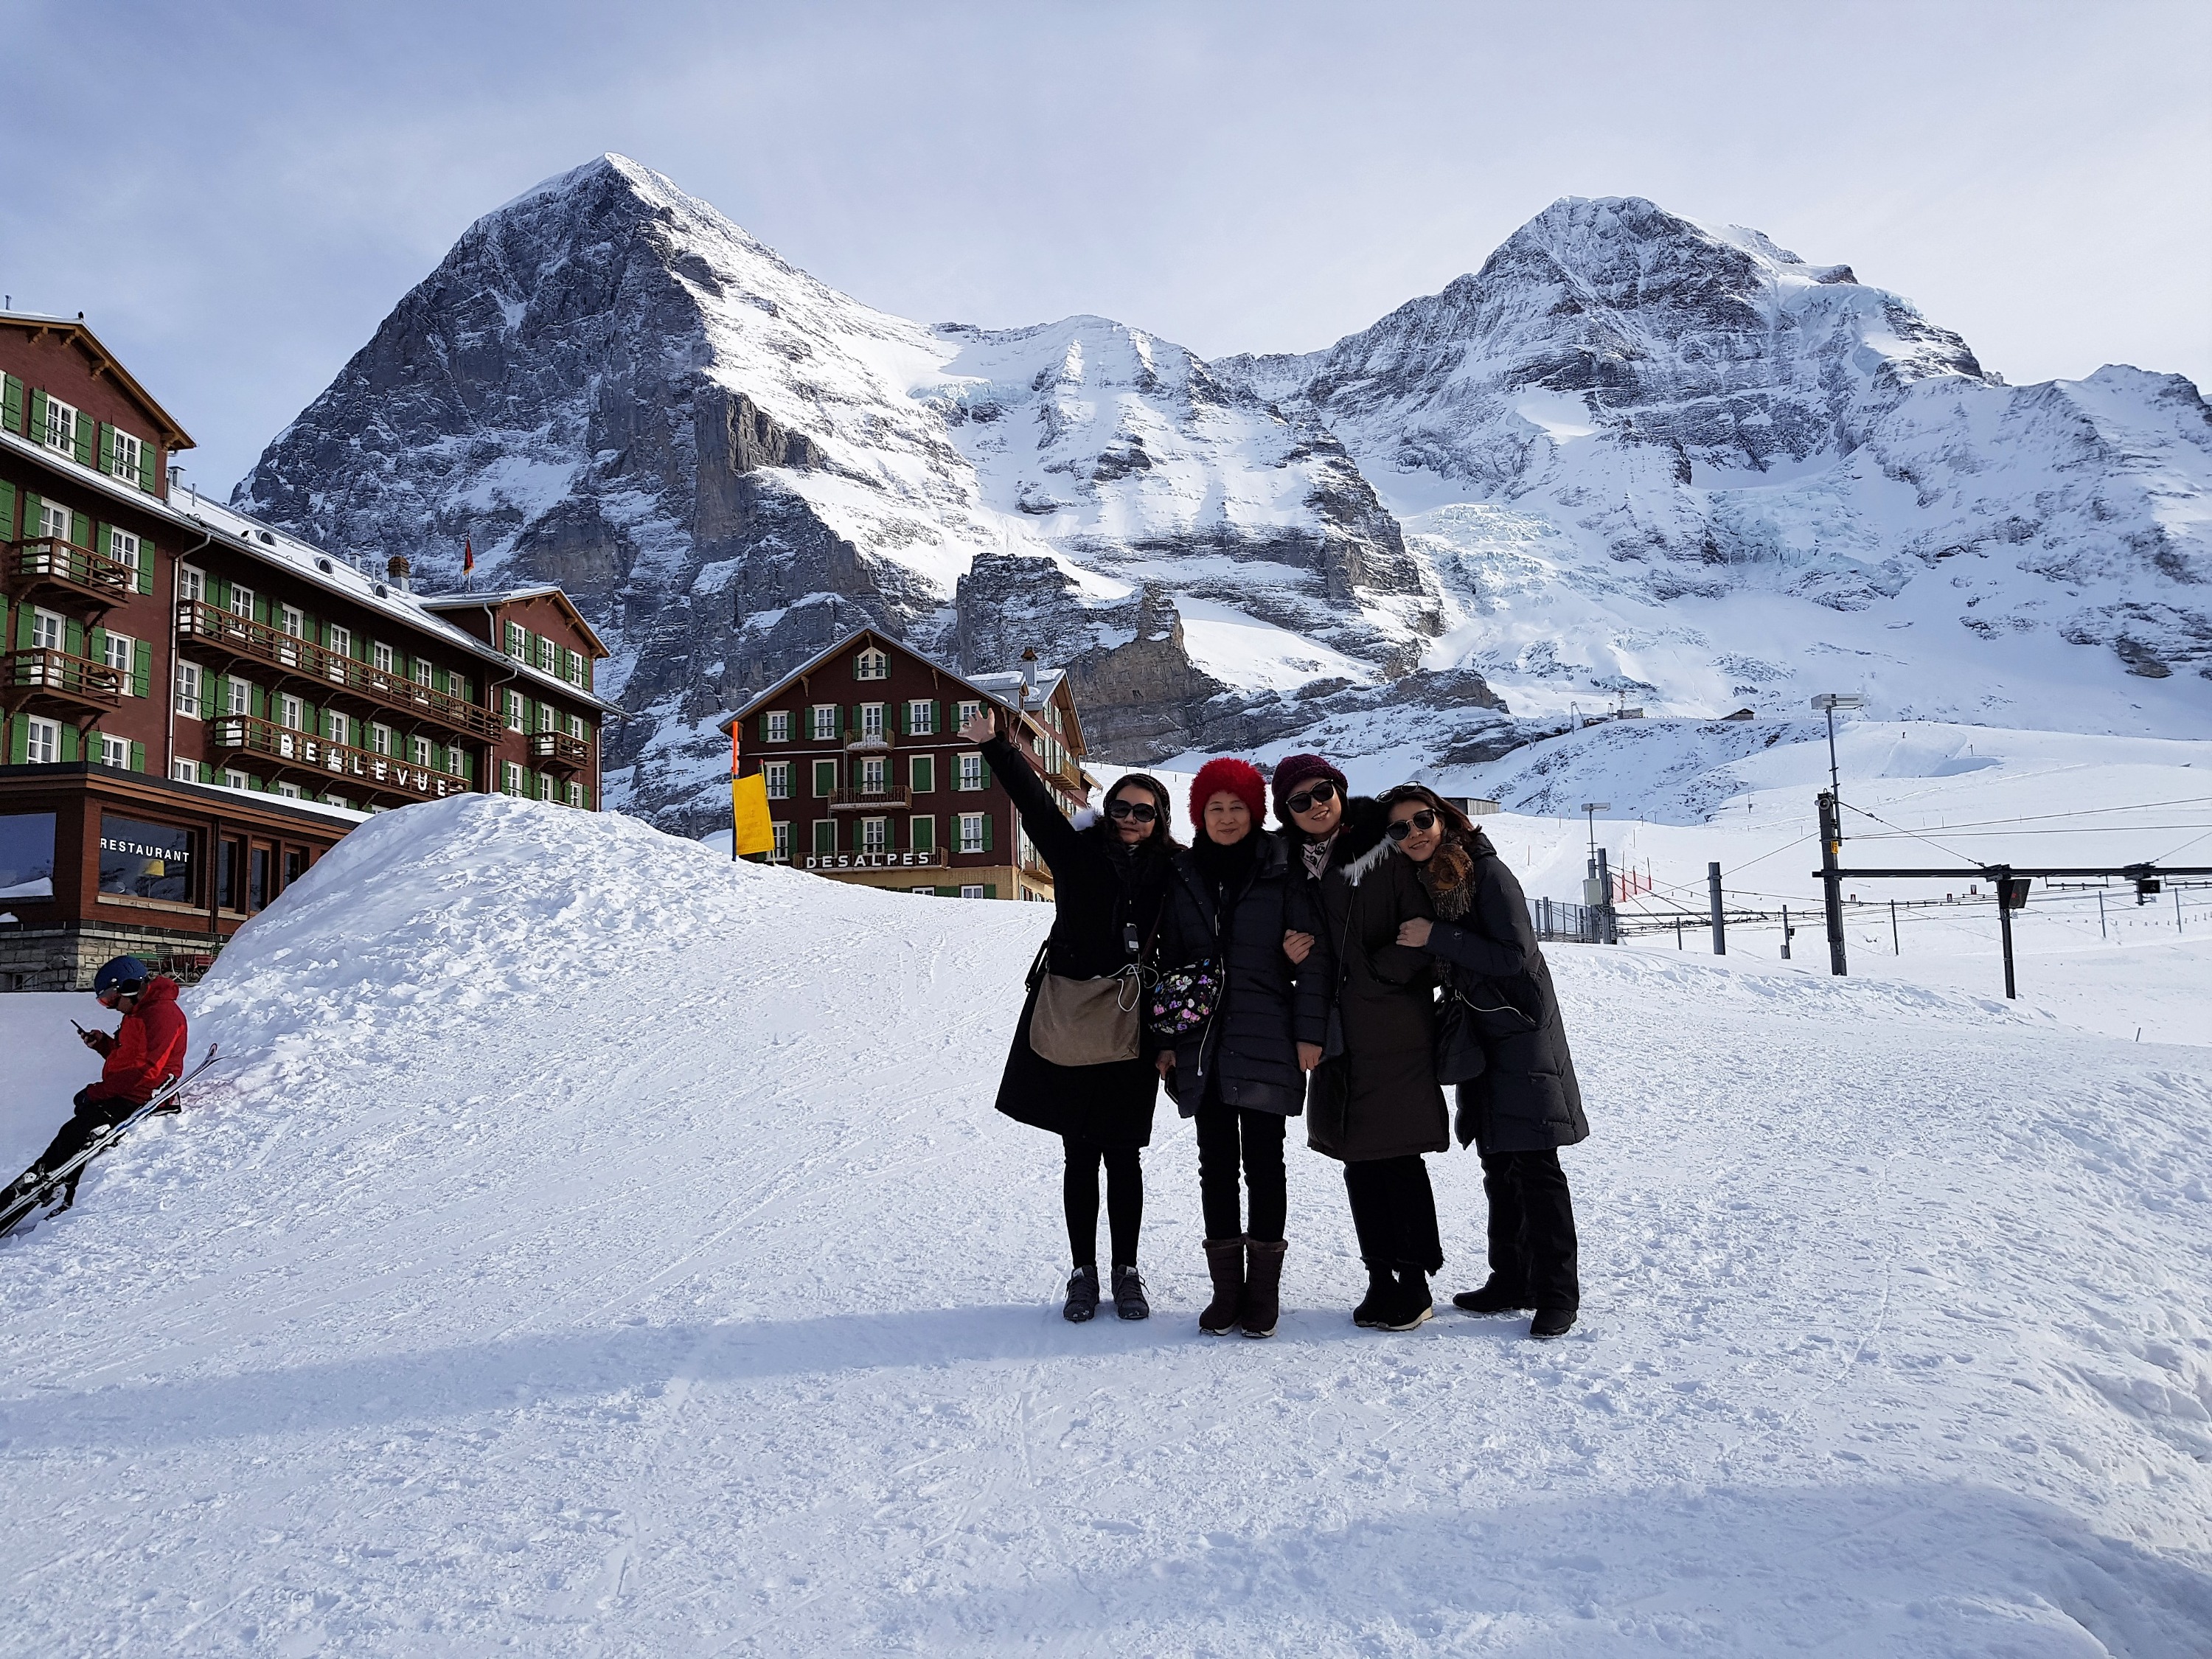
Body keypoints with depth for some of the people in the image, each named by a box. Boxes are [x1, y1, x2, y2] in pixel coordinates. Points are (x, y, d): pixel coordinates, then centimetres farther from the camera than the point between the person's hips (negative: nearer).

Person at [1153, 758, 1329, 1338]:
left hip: (1265, 1044, -3)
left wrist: (1310, 1033, -8)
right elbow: (1169, 961, 12)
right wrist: (1165, 1040, 7)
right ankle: (1226, 1287, 16)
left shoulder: (1281, 873, -1)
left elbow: (1312, 958, -2)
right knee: (1216, 1164, 7)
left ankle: (1263, 1290, 13)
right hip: (1202, 1044, 3)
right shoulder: (1184, 878, 9)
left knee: (1263, 1163, 3)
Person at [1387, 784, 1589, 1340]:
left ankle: (1556, 1293, 3)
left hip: (1522, 1032, -8)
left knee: (1533, 1164, -6)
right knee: (1499, 1162, 13)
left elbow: (1514, 954, -21)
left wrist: (1436, 937, -23)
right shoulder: (1417, 883, 7)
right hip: (1479, 1037, 8)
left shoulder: (1488, 872, -15)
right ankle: (1512, 1281, 24)